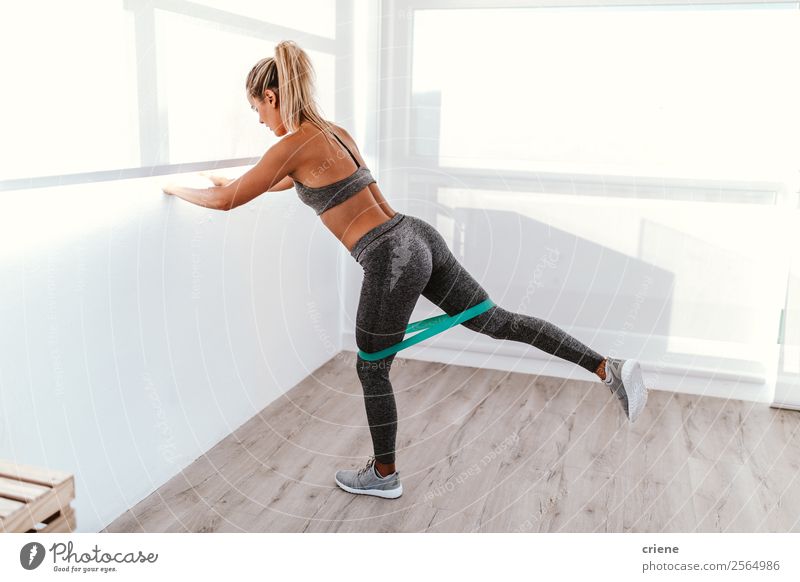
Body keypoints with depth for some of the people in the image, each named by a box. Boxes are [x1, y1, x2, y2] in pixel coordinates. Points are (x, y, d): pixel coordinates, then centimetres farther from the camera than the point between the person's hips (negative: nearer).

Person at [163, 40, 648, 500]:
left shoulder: (294, 144, -9)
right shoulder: (334, 131, 16)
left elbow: (227, 202, -2)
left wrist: (180, 189, 19)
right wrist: (231, 180, 45)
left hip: (392, 261, -8)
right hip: (420, 239, 8)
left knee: (372, 371, 12)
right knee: (498, 321, 12)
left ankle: (384, 476, 30)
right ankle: (610, 368, 8)